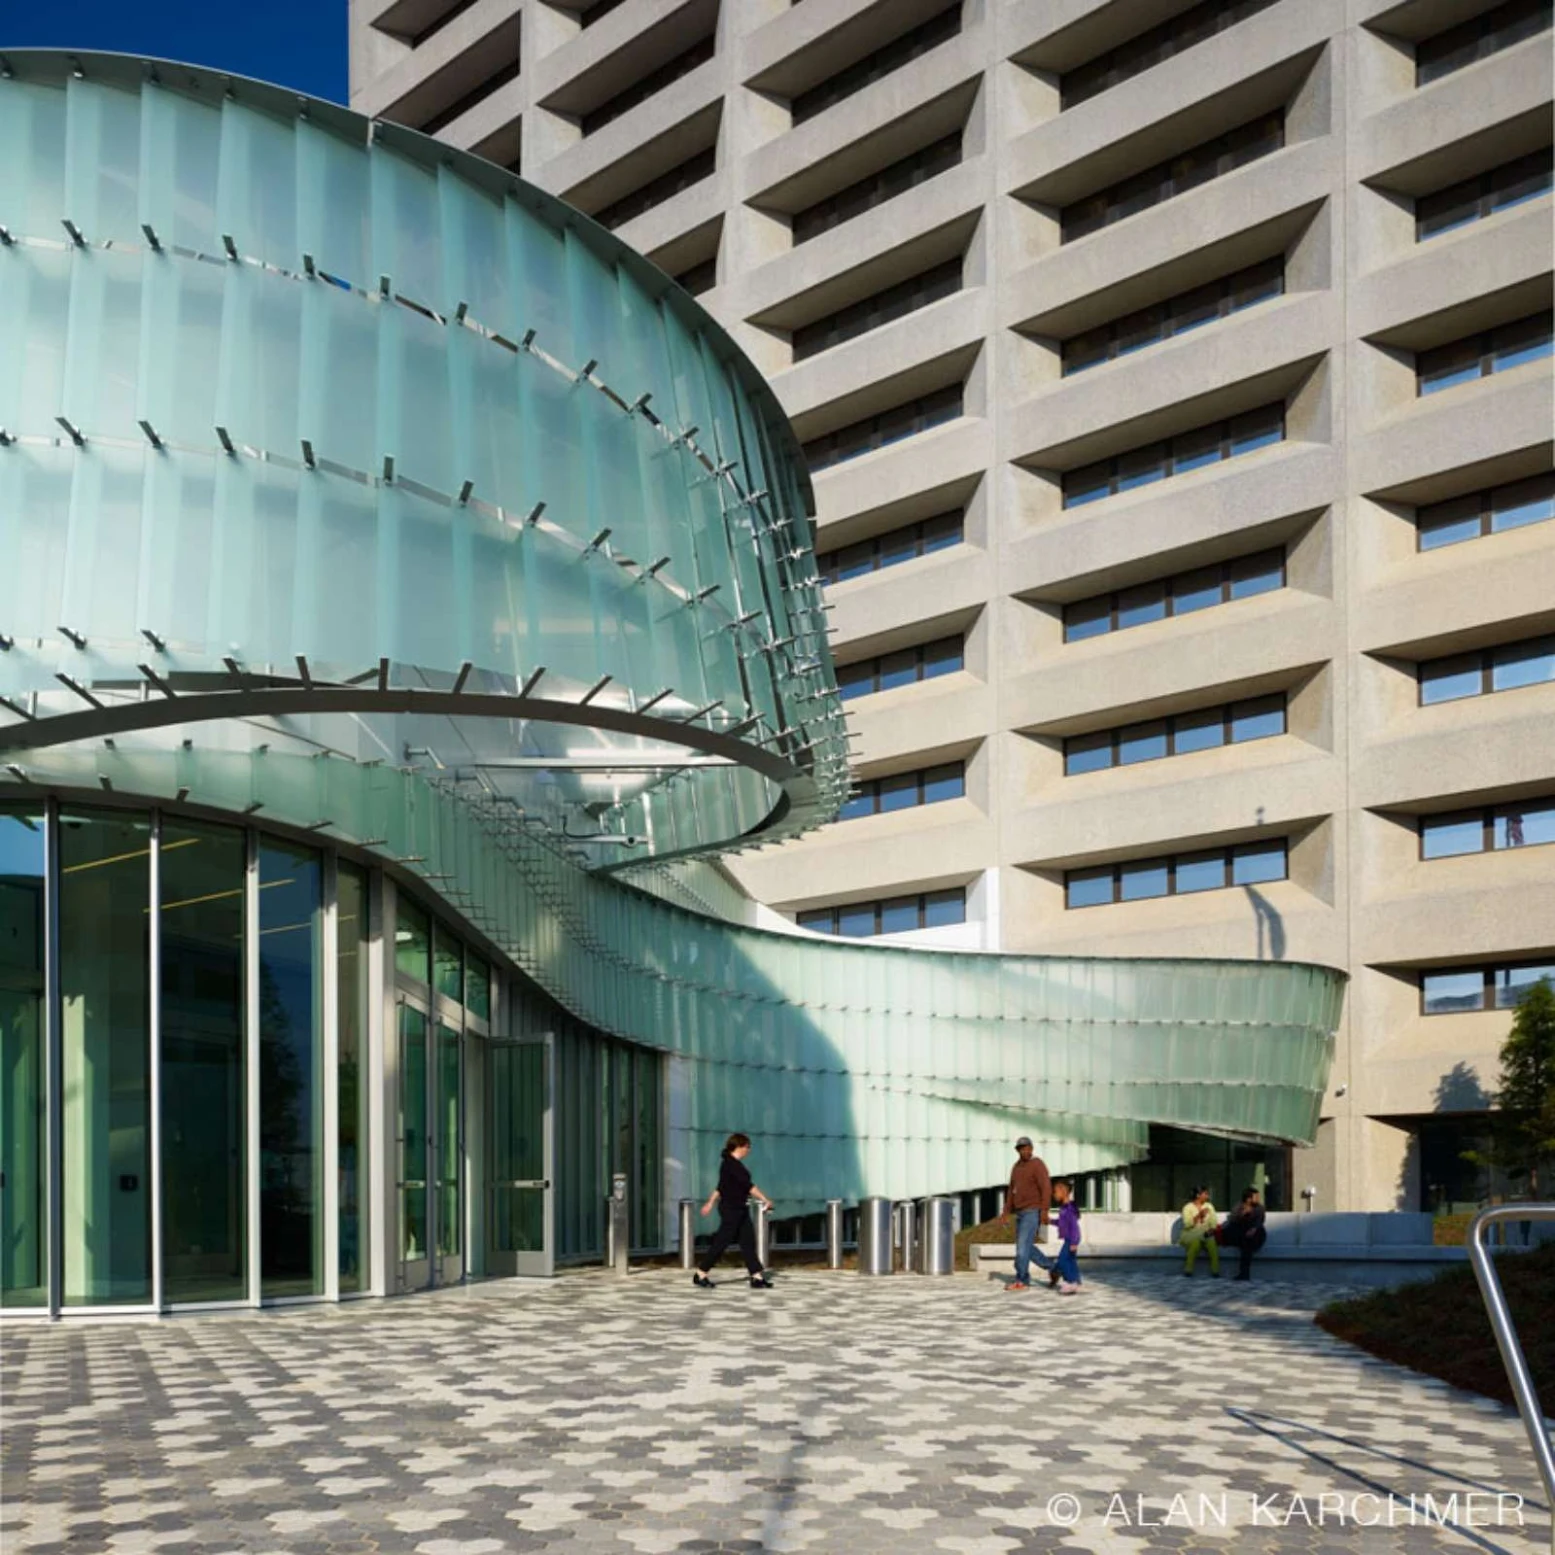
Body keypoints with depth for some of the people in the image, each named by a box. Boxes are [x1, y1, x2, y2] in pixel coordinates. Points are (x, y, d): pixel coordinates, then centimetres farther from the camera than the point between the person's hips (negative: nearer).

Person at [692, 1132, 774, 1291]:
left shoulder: (733, 1164, 12)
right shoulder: (731, 1164, -17)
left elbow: (721, 1185, 18)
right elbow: (748, 1185, -22)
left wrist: (710, 1203, 23)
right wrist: (765, 1199, -21)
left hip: (740, 1209, 10)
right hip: (731, 1209, -10)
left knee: (748, 1242, 5)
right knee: (722, 1242, -3)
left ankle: (757, 1277, 4)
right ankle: (700, 1276, 7)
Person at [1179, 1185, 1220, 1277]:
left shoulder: (1209, 1206, 9)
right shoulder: (1188, 1207, -4)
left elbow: (1214, 1222, 4)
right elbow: (1187, 1224, -15)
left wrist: (1211, 1229, -16)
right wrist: (1199, 1215, -22)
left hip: (1205, 1234, 3)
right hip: (1190, 1234, -3)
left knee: (1212, 1241, -31)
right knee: (1195, 1241, -37)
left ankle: (1215, 1271, -26)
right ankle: (1188, 1270, -27)